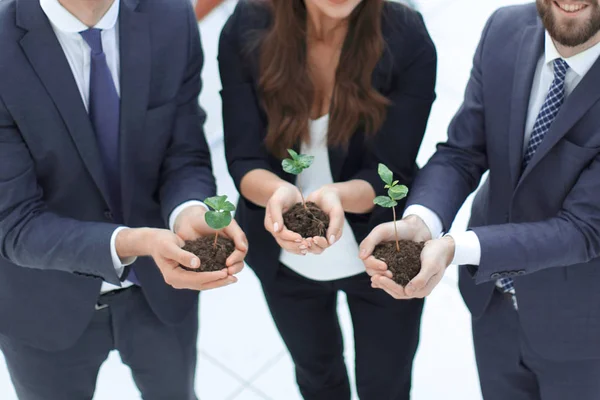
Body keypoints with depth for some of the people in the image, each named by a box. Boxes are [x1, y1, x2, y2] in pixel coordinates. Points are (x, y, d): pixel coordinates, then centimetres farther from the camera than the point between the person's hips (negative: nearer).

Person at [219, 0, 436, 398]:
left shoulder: (407, 40, -26)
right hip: (283, 258, 2)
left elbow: (389, 174, -22)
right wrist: (278, 192, -42)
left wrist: (338, 196, -44)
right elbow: (244, 160, -19)